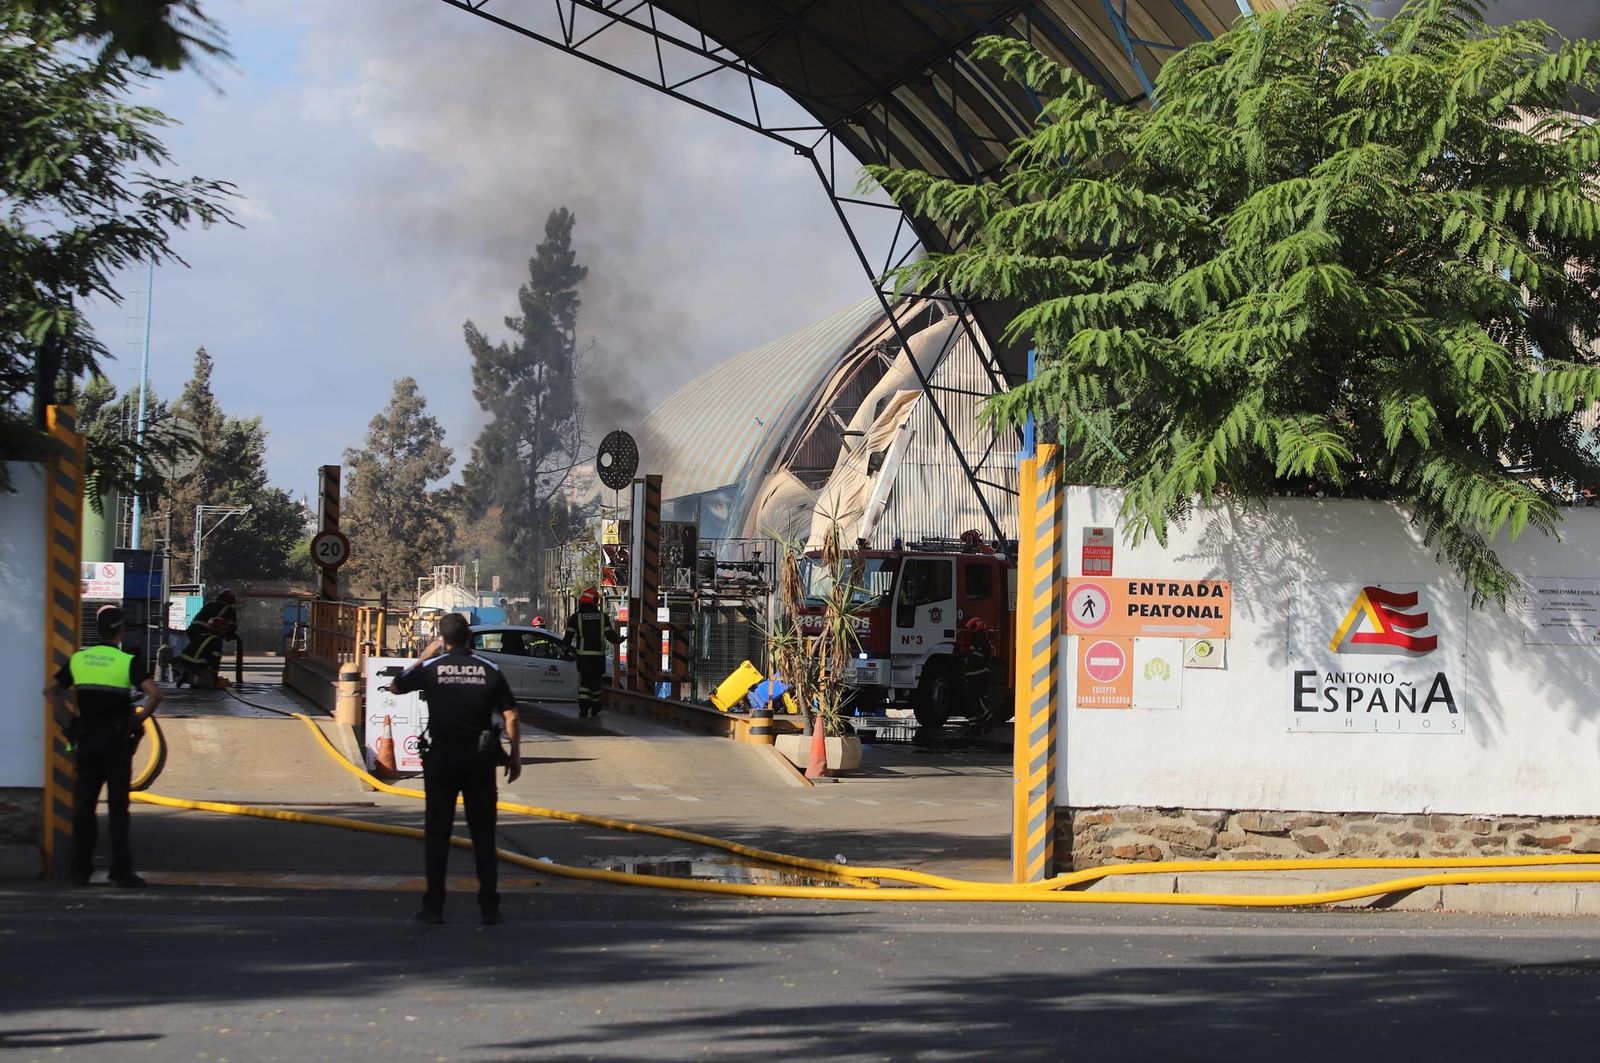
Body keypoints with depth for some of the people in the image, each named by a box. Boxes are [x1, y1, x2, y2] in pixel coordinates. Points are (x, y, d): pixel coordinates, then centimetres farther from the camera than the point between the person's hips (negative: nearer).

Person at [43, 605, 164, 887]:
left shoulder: (78, 660, 5)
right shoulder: (128, 662, -8)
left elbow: (51, 691, 12)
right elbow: (155, 693, -20)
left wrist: (71, 711, 15)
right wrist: (139, 719, -8)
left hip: (85, 740, 3)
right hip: (116, 741, -3)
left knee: (83, 805, 9)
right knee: (117, 807, 1)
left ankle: (80, 869, 10)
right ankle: (121, 870, -1)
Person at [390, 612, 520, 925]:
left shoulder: (431, 668, -3)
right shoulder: (489, 670, 1)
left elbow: (395, 686, 15)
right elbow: (510, 716, 0)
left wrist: (424, 656, 21)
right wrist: (515, 756, 9)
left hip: (441, 758, -1)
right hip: (480, 759, 1)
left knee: (436, 834, 6)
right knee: (483, 834, 7)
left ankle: (434, 906, 5)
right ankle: (488, 907, 5)